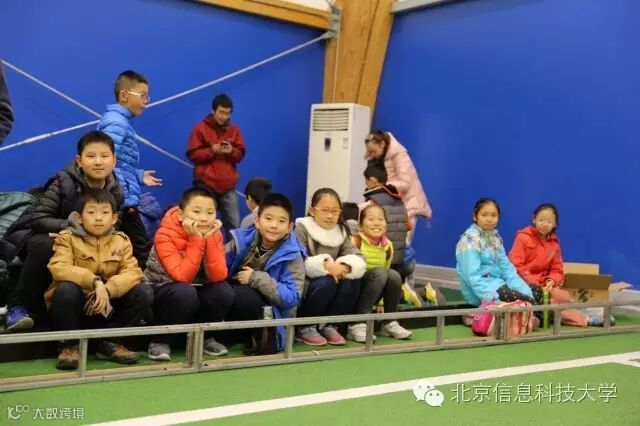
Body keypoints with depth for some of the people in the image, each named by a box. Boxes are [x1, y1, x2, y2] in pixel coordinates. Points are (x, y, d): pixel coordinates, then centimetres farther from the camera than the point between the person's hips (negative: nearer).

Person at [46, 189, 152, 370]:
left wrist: (107, 290, -30)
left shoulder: (121, 241, 3)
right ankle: (70, 345, -12)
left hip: (105, 308, 3)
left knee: (143, 292, -17)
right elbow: (58, 268, -24)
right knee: (66, 289, -35)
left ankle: (109, 342, -1)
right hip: (75, 307, -3)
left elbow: (132, 272, -12)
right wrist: (94, 281, -37)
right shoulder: (67, 238, -5)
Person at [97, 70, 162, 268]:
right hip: (121, 202, -10)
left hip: (122, 201, 10)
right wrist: (125, 198, -20)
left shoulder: (120, 121, 17)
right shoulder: (116, 123, -14)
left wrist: (139, 176, 15)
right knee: (142, 249, -5)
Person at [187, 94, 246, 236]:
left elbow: (240, 154, 12)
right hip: (206, 184, -3)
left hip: (228, 185, 3)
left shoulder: (234, 130, 11)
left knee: (234, 224, 0)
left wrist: (231, 151, -10)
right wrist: (212, 150, -13)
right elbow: (192, 154, -1)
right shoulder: (200, 128, 1)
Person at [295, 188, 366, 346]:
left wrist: (345, 266, -29)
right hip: (304, 285, -5)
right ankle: (304, 327, -13)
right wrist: (325, 264, -34)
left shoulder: (341, 232, 4)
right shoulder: (302, 228, -11)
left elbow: (358, 260, -7)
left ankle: (327, 325, -6)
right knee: (327, 282, -32)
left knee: (352, 281, -20)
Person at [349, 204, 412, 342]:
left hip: (373, 294, 5)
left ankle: (389, 323, -8)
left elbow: (386, 269, 12)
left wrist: (382, 301, 10)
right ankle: (357, 324, -31)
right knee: (379, 274, -30)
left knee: (394, 275, -22)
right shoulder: (356, 241, -16)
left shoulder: (388, 245, 2)